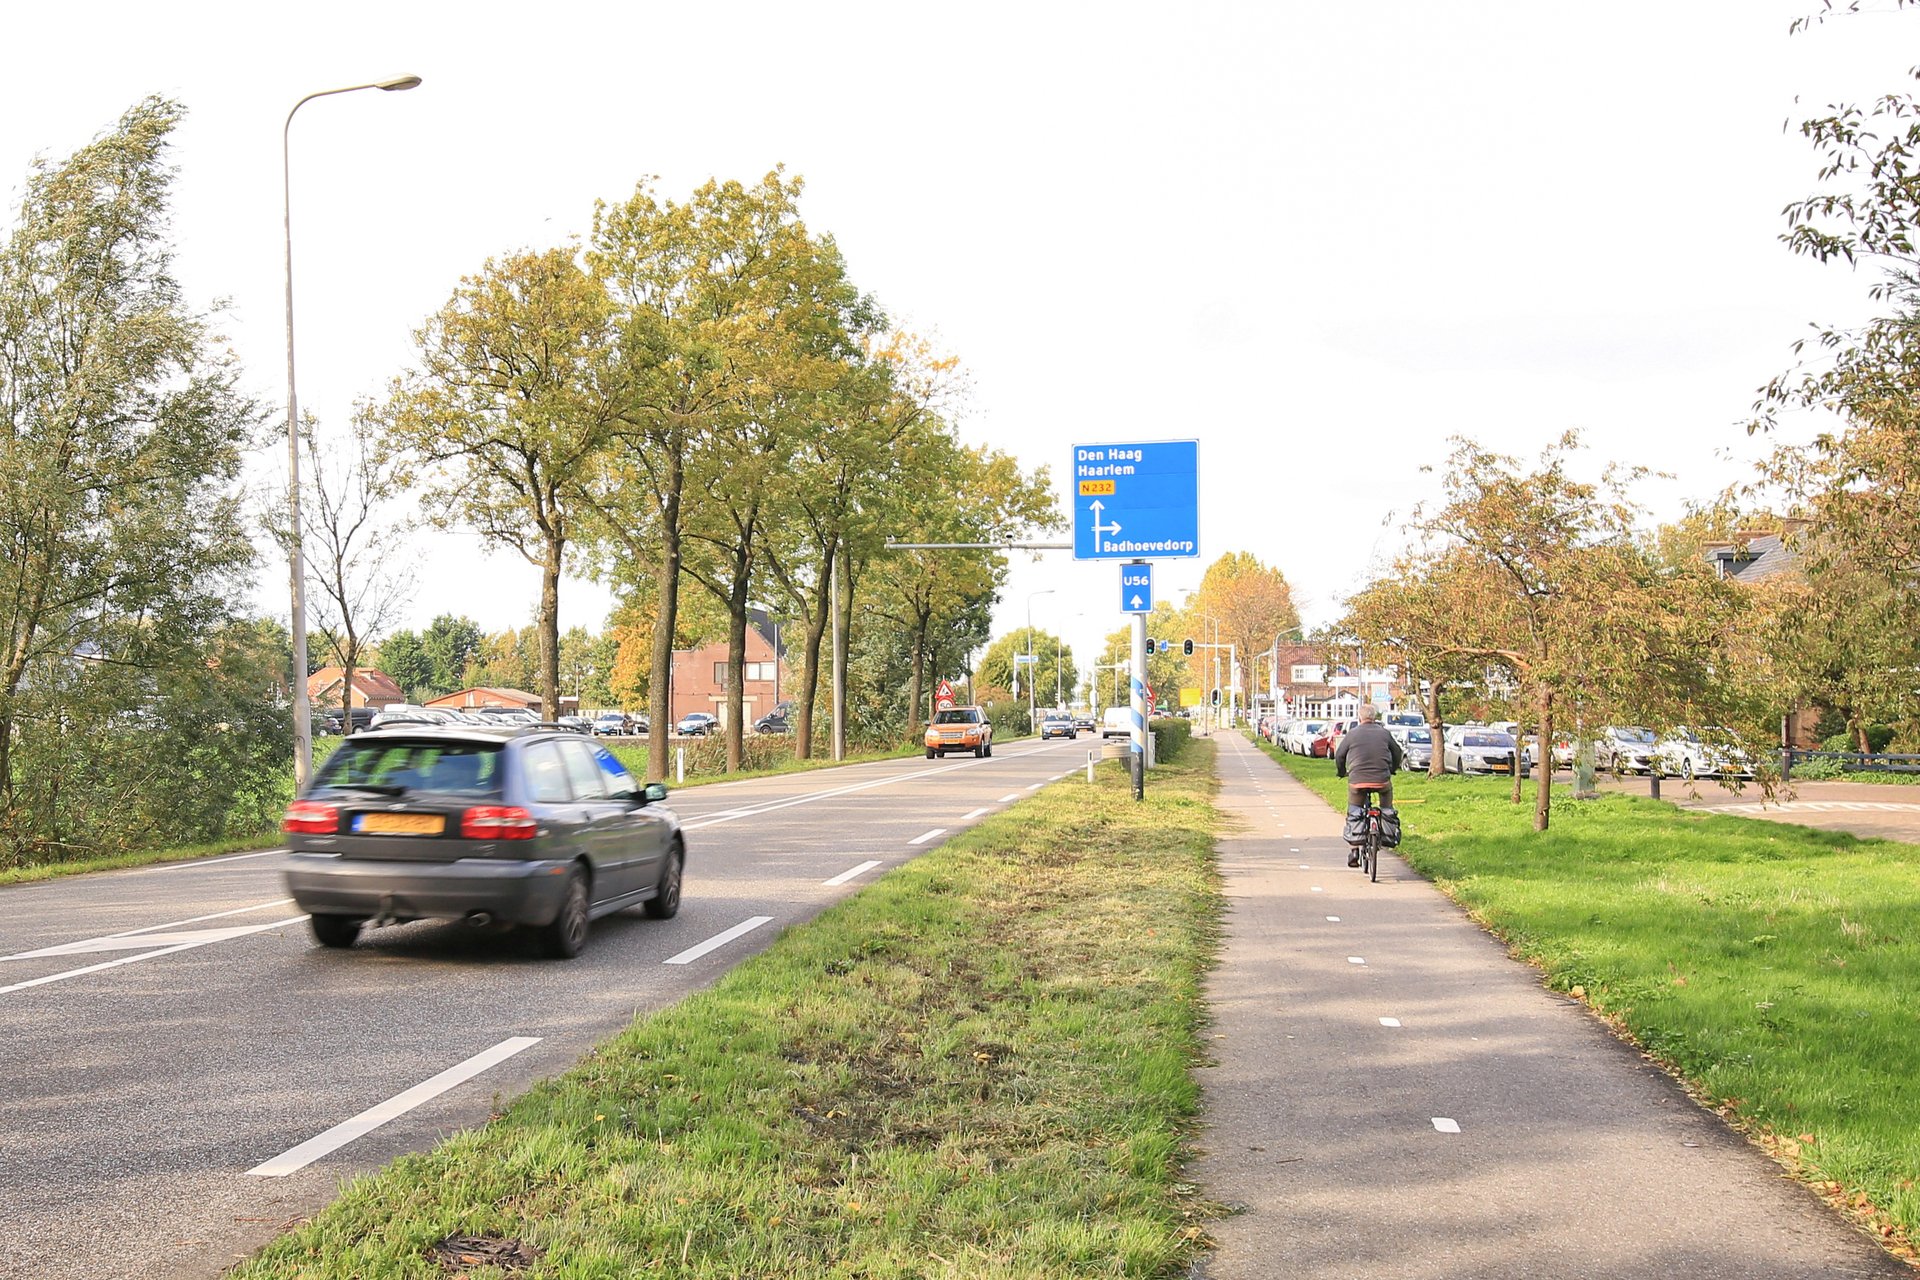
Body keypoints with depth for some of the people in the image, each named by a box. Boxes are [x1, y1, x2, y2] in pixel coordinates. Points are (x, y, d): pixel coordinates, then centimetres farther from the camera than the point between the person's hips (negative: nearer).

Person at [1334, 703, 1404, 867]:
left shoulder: (1352, 734, 4)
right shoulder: (1384, 733, 8)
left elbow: (1339, 755, 13)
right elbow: (1398, 753, 20)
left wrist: (1341, 772, 32)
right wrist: (1392, 770, 38)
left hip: (1357, 781, 0)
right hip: (1381, 781, 1)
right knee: (1387, 789, 33)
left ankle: (1354, 850, 7)